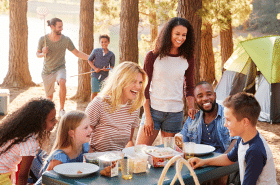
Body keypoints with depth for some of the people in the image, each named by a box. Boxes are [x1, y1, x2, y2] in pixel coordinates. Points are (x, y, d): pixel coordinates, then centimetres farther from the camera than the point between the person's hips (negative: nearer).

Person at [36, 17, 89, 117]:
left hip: (60, 68, -1)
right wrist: (43, 54, -18)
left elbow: (77, 53, -3)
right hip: (47, 71, 1)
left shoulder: (66, 40, -9)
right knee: (49, 96, 10)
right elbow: (37, 54, 5)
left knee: (62, 82, -35)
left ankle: (62, 109, -23)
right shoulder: (43, 39, -8)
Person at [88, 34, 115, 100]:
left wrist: (107, 69, -16)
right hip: (95, 75, -1)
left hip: (105, 76, 1)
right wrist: (95, 68, -8)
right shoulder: (96, 51, 1)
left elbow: (112, 66, 6)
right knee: (94, 92, -5)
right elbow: (89, 60, 7)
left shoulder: (111, 54, 2)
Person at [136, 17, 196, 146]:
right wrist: (147, 116, -5)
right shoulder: (153, 56, -2)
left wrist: (191, 107, -3)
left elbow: (189, 87, 15)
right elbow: (145, 87, -1)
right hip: (153, 110, -2)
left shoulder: (187, 59, 6)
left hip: (175, 113, 2)